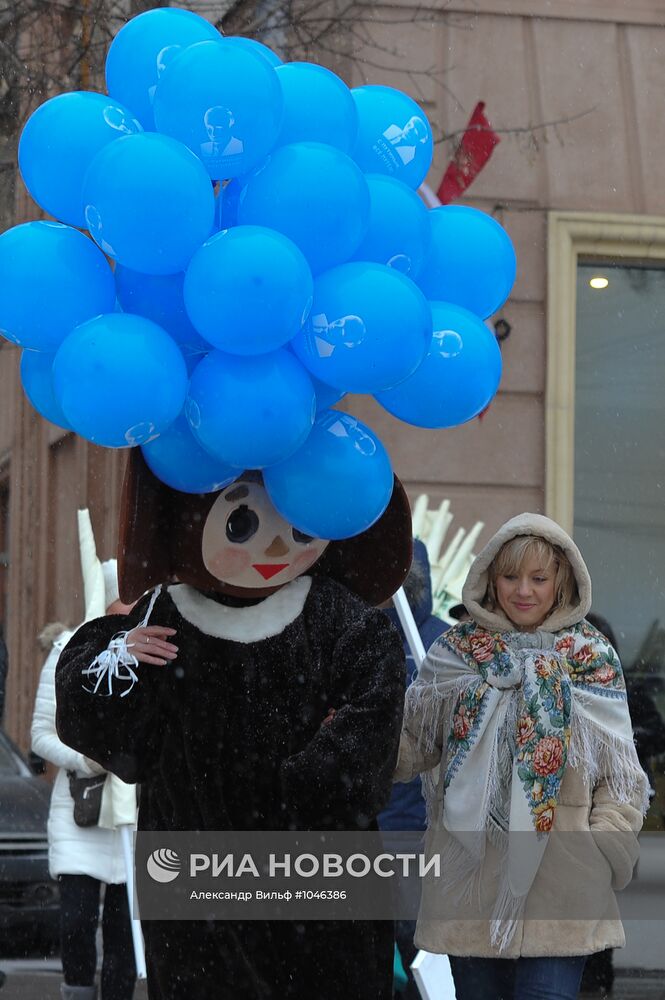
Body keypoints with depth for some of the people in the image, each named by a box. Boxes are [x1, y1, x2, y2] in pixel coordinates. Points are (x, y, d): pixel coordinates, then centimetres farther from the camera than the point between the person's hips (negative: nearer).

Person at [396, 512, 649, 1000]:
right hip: (470, 867, 2)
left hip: (560, 877, -2)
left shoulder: (593, 658, 5)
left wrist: (604, 848, -9)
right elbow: (414, 746, 10)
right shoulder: (456, 651, 7)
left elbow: (621, 774, 5)